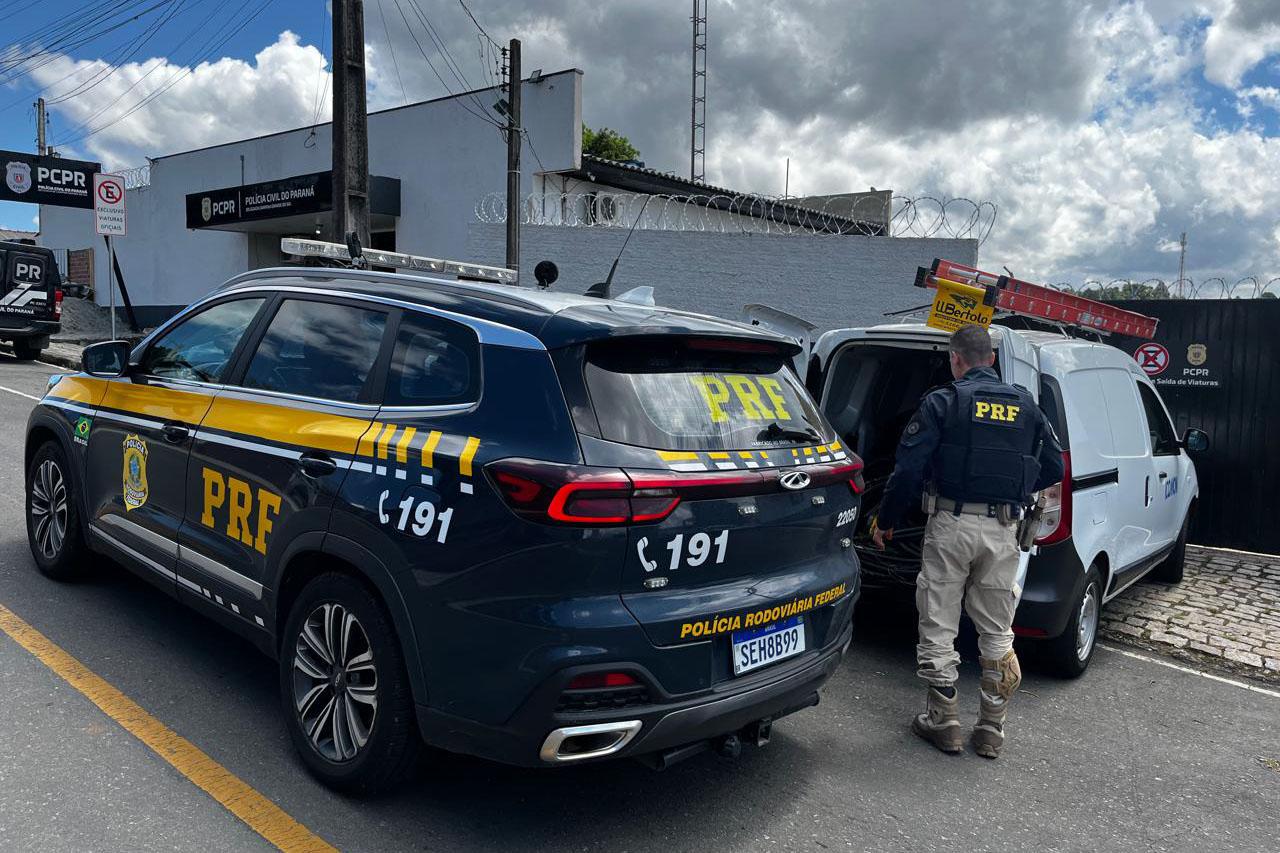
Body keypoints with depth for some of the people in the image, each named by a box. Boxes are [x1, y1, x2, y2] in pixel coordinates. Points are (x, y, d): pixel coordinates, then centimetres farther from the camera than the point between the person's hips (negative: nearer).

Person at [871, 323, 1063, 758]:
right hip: (1002, 531, 4)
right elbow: (1053, 467, 12)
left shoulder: (943, 401, -6)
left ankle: (944, 725, 15)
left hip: (951, 525, -4)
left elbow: (908, 469, -11)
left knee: (938, 629, 8)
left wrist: (885, 521, -1)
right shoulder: (1025, 405, 9)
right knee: (997, 632, 14)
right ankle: (991, 732, 20)